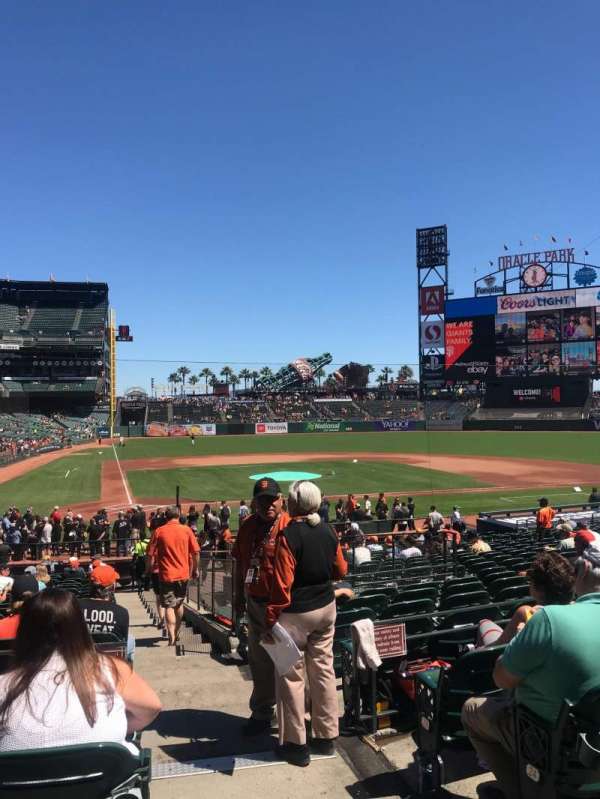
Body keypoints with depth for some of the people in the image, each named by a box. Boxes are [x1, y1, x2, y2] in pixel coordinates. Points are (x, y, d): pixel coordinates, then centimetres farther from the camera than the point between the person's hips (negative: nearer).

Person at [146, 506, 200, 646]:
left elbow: (150, 554, -4)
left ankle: (172, 639, -9)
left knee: (169, 607, 0)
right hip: (183, 573, 2)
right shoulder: (186, 530, -2)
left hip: (166, 574, -2)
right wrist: (195, 569, 12)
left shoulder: (159, 532, -5)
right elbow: (195, 552, -1)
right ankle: (176, 633, 33)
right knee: (179, 604, 19)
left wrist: (148, 569, 11)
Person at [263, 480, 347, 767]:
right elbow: (341, 570, 10)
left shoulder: (289, 535, -19)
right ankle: (326, 737, 26)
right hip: (326, 608, 6)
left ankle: (296, 744, 16)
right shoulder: (328, 531, 0)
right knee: (323, 670, 15)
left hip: (296, 613, -6)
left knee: (292, 676, 7)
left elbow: (283, 584, -20)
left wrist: (271, 620, -13)